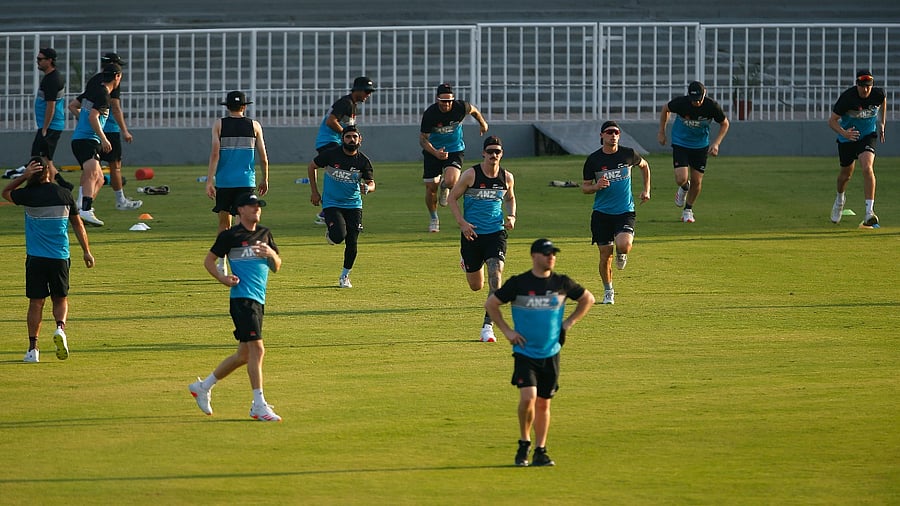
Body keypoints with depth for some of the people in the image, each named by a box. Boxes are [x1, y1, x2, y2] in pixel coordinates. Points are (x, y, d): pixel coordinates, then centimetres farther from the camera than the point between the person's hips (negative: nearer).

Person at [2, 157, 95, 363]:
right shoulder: (65, 195, 0)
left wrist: (24, 177, 1)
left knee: (36, 302, 4)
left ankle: (33, 348, 3)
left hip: (36, 258, -1)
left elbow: (5, 192, 14)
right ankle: (60, 327, -13)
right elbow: (78, 225, 8)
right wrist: (86, 252, 17)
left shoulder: (28, 195, -7)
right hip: (60, 257, 1)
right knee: (60, 299, 15)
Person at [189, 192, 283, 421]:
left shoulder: (264, 234, 15)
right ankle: (259, 406, -15)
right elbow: (209, 260, 5)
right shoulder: (230, 236, -2)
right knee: (256, 349, -16)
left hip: (259, 299, 8)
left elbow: (276, 267, 18)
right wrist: (222, 278, -12)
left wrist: (271, 253, -3)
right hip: (242, 297, -8)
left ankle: (203, 387, 30)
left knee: (245, 354, 13)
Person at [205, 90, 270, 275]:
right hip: (246, 181, 0)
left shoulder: (219, 124, 1)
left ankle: (221, 262, 13)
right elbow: (263, 157, 5)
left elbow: (214, 154, -7)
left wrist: (209, 180, -6)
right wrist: (265, 180, 18)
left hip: (223, 181, 0)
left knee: (224, 223, 13)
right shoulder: (254, 126, 4)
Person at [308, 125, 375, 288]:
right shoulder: (330, 154, -8)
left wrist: (367, 187, -22)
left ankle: (344, 276, 20)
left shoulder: (363, 161, -3)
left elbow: (371, 183, 4)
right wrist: (314, 192, 6)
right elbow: (312, 167, 7)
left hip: (353, 205, 2)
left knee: (352, 243, -2)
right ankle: (330, 233, 15)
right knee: (339, 236, -24)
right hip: (331, 203, -2)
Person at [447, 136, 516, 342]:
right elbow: (452, 197, -1)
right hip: (472, 233, -1)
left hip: (496, 232, 1)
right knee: (476, 285, 10)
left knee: (496, 275, -19)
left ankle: (487, 325, -14)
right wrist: (462, 222, -12)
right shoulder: (471, 174, -9)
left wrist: (511, 216, 1)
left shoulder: (507, 177, 1)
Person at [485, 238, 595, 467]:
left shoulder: (562, 283, 0)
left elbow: (588, 298, 17)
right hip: (525, 352, -3)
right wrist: (507, 330, -1)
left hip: (551, 353, 3)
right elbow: (490, 304, 4)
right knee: (528, 397, -18)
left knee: (543, 403, 8)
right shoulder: (518, 283, -7)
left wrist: (568, 323, 8)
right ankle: (524, 444, 1)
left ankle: (540, 451, 17)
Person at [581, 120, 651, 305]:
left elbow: (644, 165, 21)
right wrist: (596, 187, -16)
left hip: (625, 211, -1)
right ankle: (608, 293, 21)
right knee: (605, 255, 0)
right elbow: (584, 187, 5)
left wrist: (646, 189, 16)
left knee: (624, 245, -25)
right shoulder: (593, 160, -3)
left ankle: (622, 255, 14)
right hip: (602, 213, 1)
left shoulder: (628, 154, -1)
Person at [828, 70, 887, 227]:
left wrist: (882, 124, 14)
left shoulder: (878, 94, -17)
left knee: (867, 168, -24)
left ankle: (869, 212, -27)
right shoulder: (847, 97, -25)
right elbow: (832, 120, -19)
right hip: (848, 137, 0)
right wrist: (843, 133, -39)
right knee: (846, 174, 14)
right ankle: (840, 199, 50)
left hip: (868, 136, 0)